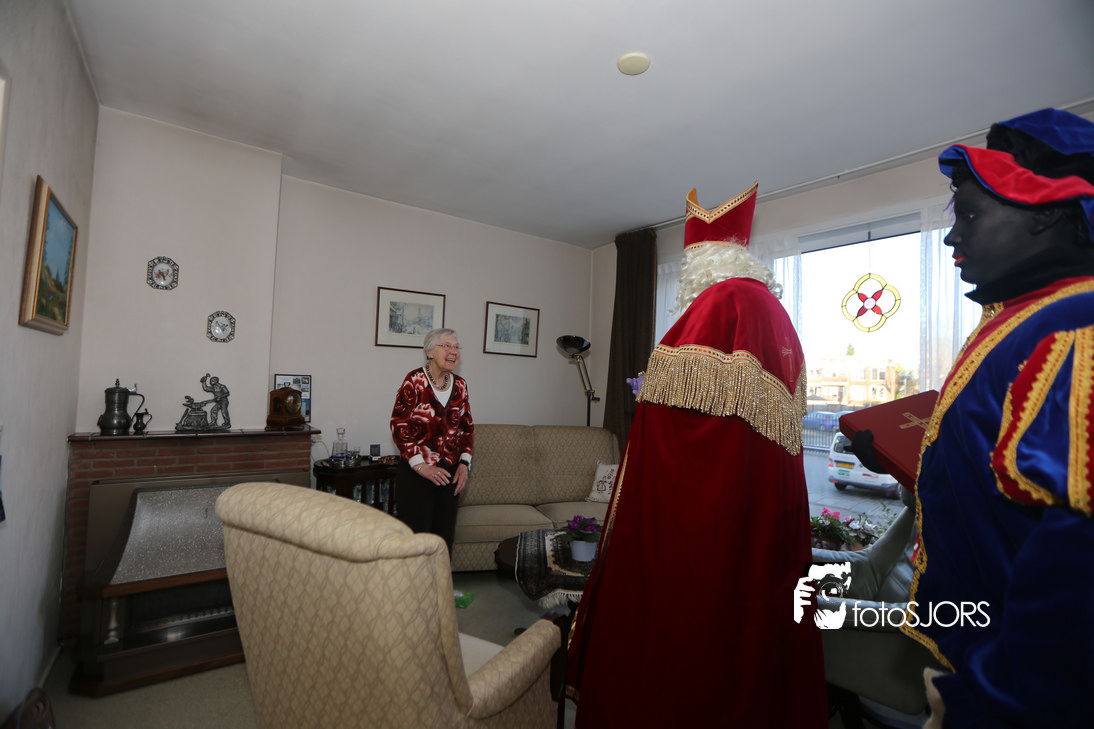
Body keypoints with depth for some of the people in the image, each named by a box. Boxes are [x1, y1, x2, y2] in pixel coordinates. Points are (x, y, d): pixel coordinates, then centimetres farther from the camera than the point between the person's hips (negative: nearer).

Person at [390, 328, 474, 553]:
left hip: (450, 473, 5)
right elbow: (399, 426, -11)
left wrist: (464, 463, 3)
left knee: (444, 536, 11)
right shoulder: (415, 380, -7)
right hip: (416, 473, -5)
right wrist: (421, 465, -15)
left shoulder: (459, 385, 8)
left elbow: (467, 427, 14)